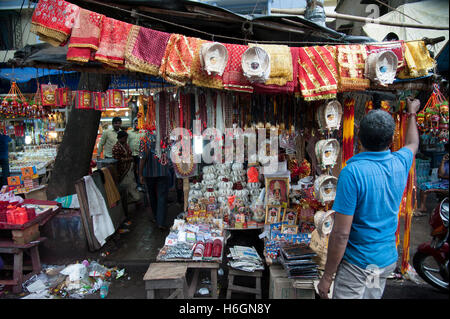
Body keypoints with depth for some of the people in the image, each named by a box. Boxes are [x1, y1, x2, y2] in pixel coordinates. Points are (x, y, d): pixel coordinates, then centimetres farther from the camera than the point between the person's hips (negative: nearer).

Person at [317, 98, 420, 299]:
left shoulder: (352, 172, -24)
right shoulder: (400, 163, -4)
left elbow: (341, 234, -23)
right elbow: (412, 144, 23)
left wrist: (327, 277, -13)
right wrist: (412, 114, 40)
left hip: (358, 265, -7)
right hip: (388, 260, 7)